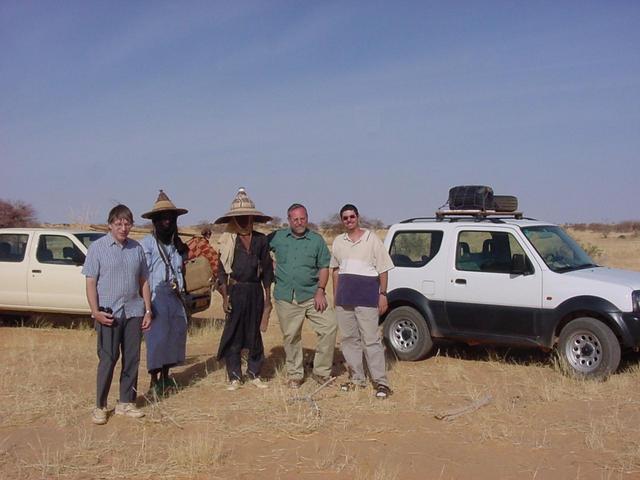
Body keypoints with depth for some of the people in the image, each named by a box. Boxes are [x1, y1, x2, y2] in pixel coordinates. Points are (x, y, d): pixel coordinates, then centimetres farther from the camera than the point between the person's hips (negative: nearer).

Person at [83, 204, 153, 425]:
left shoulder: (136, 248, 9)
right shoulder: (98, 247, -2)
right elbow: (91, 282, -5)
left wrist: (148, 310, 8)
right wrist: (95, 312, -14)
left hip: (133, 312, 4)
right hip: (108, 313, -4)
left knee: (132, 359, 8)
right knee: (107, 360, -1)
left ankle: (126, 402, 20)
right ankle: (100, 406, 10)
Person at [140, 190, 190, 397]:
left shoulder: (176, 244, 16)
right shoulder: (147, 243, -6)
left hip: (175, 297, 7)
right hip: (157, 297, -7)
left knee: (175, 334, 10)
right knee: (156, 338, -7)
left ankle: (165, 377, 24)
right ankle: (154, 382, 4)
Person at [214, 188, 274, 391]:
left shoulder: (261, 240, 7)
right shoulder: (228, 240, 1)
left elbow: (267, 269, 10)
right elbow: (222, 269, 0)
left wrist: (268, 297, 7)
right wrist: (225, 296, -7)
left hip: (256, 292, 2)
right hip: (235, 290, -2)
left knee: (255, 333, 8)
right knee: (233, 334, 0)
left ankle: (254, 374, 20)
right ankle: (234, 377, 9)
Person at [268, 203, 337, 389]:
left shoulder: (317, 240, 5)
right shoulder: (277, 238, 6)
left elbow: (324, 267, 4)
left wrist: (320, 290, -7)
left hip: (311, 296, 0)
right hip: (286, 298, 0)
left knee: (330, 326, -10)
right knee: (291, 336, 7)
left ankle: (320, 371, 4)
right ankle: (295, 374, 23)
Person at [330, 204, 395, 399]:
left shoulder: (372, 239, 0)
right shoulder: (338, 242, 13)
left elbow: (383, 269, -1)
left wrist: (383, 294, -7)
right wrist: (335, 295, 14)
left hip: (367, 296, -5)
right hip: (344, 297, 5)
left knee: (371, 340, -7)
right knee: (349, 339, 9)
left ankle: (381, 382, -3)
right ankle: (357, 378, 21)